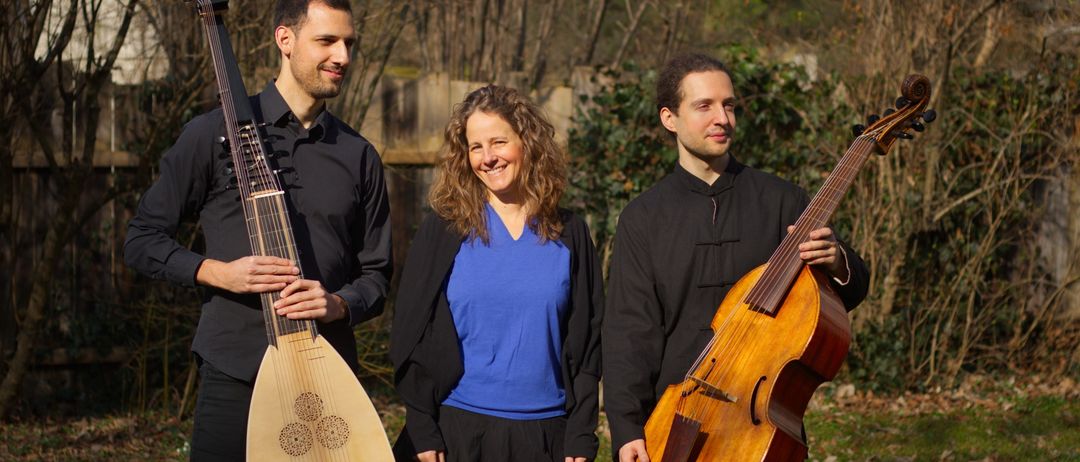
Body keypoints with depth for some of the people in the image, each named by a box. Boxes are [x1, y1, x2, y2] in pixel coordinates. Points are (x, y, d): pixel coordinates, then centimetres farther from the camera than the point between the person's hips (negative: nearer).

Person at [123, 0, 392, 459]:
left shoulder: (359, 156, 8)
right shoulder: (216, 133, -1)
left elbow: (375, 275, 11)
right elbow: (142, 240, 2)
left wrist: (339, 304, -11)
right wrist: (220, 272, -14)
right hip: (234, 376, -3)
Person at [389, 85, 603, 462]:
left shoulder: (568, 234, 4)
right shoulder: (444, 229, 0)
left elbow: (587, 339, 5)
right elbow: (410, 335, 0)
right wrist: (422, 431, -7)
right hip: (458, 429, -1)